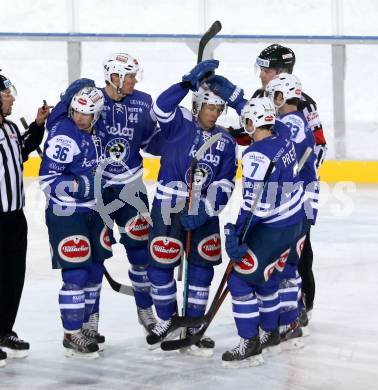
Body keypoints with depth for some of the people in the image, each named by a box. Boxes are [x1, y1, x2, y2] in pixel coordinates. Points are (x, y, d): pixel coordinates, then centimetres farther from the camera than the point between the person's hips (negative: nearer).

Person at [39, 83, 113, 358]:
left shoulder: (94, 130, 5)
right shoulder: (63, 135, -19)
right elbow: (48, 180, -22)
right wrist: (83, 185, -26)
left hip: (92, 212, 8)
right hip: (66, 214, -8)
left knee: (94, 271, 13)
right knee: (76, 275, -7)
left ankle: (83, 325, 26)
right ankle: (72, 335, 2)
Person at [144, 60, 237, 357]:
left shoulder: (225, 142, 7)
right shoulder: (179, 123, -4)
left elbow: (226, 181, 2)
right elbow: (162, 107, -26)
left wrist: (206, 208, -12)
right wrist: (190, 81, -29)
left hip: (204, 212, 4)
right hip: (168, 208, -4)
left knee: (202, 269, 5)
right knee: (161, 265, 1)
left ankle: (193, 326, 18)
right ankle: (167, 320, 21)